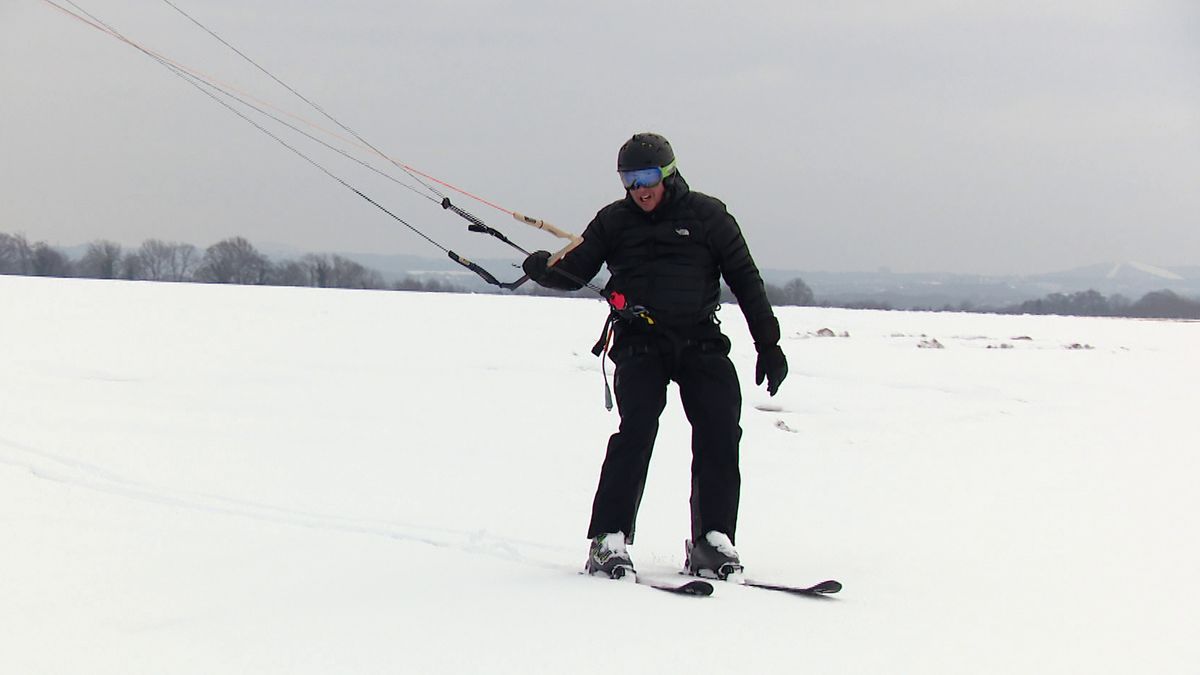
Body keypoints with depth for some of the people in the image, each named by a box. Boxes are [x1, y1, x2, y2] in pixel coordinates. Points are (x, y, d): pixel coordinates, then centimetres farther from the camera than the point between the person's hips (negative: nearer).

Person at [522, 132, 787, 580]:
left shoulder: (707, 216, 6)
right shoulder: (614, 220, 11)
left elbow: (746, 280, 9)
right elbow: (576, 271, 10)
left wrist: (768, 345, 6)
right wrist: (545, 270, -14)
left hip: (700, 341, 1)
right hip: (640, 344, -1)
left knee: (720, 433, -11)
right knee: (637, 427, -19)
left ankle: (712, 540, -1)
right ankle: (609, 541, -17)